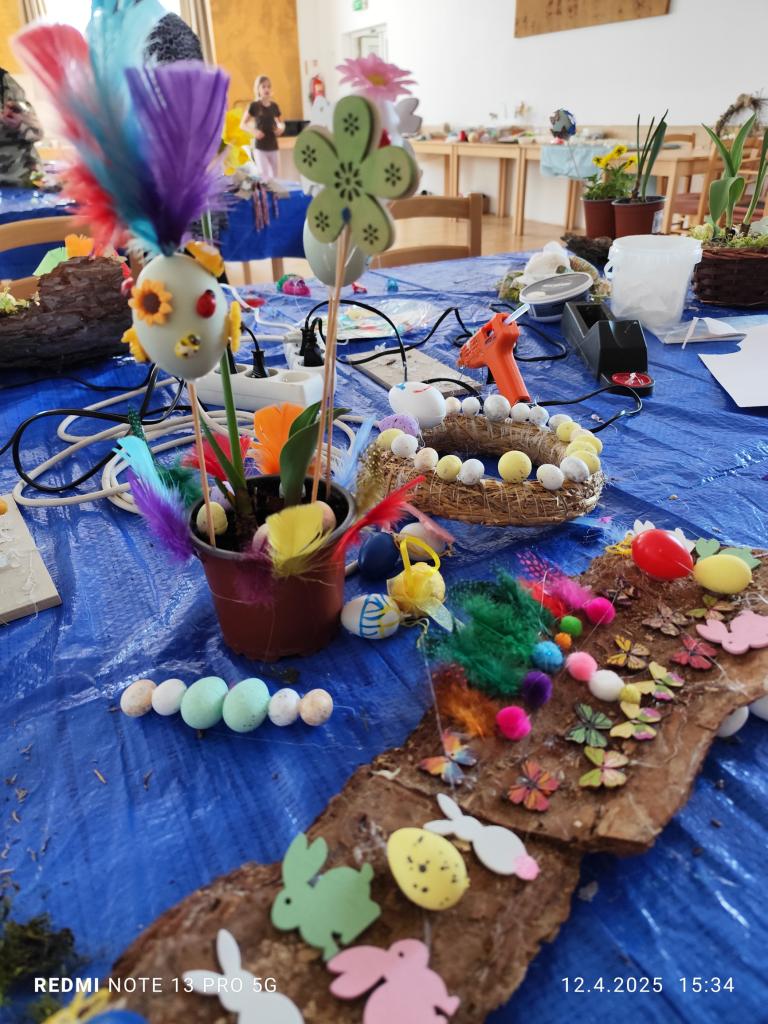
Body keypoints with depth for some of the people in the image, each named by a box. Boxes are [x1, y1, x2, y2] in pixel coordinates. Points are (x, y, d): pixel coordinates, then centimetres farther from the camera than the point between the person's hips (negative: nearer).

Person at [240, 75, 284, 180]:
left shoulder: (274, 106, 7)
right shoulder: (254, 106, -5)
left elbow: (279, 122, 22)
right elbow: (242, 125, -2)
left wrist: (281, 128, -2)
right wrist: (253, 131, -20)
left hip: (273, 147, 5)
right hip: (260, 147, -5)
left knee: (274, 177, 8)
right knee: (265, 177, -13)